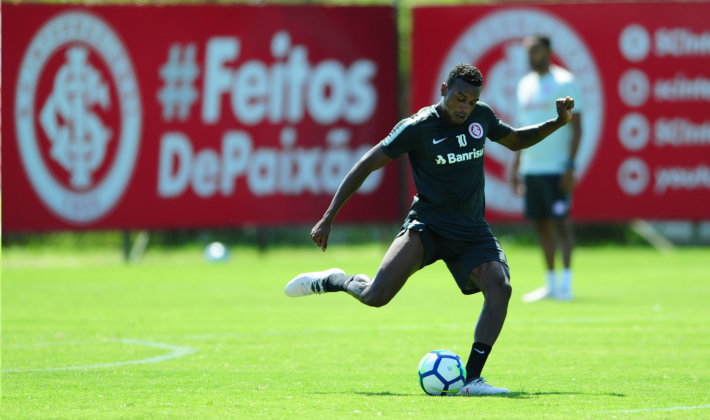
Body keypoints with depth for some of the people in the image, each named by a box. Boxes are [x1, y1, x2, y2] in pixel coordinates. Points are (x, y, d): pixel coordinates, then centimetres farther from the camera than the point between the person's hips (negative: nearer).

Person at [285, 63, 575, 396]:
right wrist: (329, 218, -10)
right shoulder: (417, 128, -10)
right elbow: (366, 165, -7)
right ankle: (334, 281, 12)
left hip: (471, 230, 4)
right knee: (376, 295, -23)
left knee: (500, 288, -23)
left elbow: (517, 141, 26)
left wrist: (558, 122, 11)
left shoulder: (481, 116, 5)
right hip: (428, 223, -4)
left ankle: (472, 380, -19)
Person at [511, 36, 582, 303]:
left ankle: (566, 283, -7)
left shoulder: (564, 82, -5)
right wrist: (516, 166, 16)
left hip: (556, 168, -7)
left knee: (560, 222, -8)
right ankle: (550, 284, 12)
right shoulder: (525, 85, 16)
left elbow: (576, 127, -8)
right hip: (531, 168, 7)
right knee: (540, 224, 6)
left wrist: (570, 166, -15)